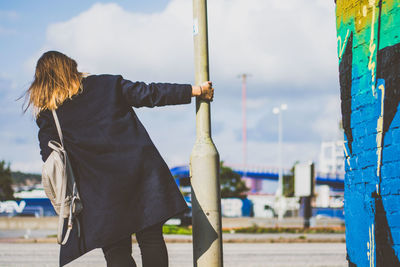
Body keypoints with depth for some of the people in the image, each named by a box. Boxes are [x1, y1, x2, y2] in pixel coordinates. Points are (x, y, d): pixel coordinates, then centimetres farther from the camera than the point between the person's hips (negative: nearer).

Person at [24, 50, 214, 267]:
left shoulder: (47, 115, 6)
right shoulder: (107, 84, 9)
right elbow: (149, 94, 9)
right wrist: (195, 90, 17)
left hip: (100, 190, -1)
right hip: (140, 171, 1)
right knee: (151, 240, 6)